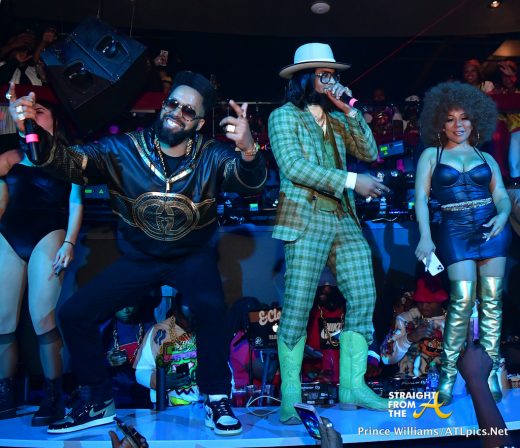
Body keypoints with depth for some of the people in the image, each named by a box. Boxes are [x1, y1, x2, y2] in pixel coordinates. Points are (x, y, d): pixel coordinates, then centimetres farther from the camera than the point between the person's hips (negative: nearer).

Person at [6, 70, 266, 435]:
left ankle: (217, 399, -10)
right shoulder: (122, 149, -9)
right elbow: (73, 162, -22)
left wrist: (248, 150, -53)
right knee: (74, 314, -7)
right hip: (138, 259, 3)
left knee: (211, 307, -32)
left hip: (193, 257, -2)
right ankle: (98, 403, 14)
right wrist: (34, 133, -44)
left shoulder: (213, 156, -12)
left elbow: (250, 182, -29)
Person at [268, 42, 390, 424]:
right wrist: (353, 181, -16)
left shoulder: (337, 119, 20)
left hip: (345, 220, 7)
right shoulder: (284, 116, 1)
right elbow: (294, 168, -12)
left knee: (364, 297, 1)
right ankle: (290, 395, 3)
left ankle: (353, 385, 11)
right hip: (307, 219, -6)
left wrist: (350, 111, 2)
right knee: (298, 306, -7)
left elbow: (369, 152, 10)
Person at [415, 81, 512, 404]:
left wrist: (503, 216, -12)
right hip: (455, 231, -3)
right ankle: (448, 374, -3)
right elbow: (421, 197, 2)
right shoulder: (431, 155, 11)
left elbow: (502, 196, 11)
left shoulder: (486, 158, 18)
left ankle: (490, 373, 8)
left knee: (491, 299, 0)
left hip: (492, 228, 3)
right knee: (462, 299, -12)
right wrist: (426, 236, -11)